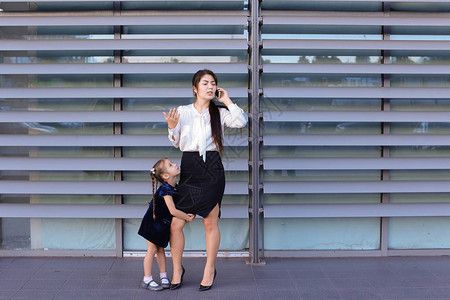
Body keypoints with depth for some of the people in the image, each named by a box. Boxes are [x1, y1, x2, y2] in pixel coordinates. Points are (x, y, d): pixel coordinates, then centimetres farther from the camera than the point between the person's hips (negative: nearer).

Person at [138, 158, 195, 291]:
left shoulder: (175, 187, -1)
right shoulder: (165, 189, -27)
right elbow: (173, 211, -31)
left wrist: (191, 213, -10)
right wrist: (187, 217, -17)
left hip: (163, 224, 7)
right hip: (153, 222, -7)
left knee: (160, 249, 14)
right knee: (152, 250, -1)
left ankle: (163, 277, 20)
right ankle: (147, 280, 8)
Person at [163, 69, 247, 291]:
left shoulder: (220, 113, 7)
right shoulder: (182, 112, 8)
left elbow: (241, 122, -10)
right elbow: (176, 143, 10)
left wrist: (227, 101, -3)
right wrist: (172, 127, -8)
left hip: (212, 169, -1)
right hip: (189, 168, 1)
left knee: (210, 223, 4)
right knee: (176, 223, -2)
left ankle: (209, 270, 22)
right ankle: (177, 269, 19)